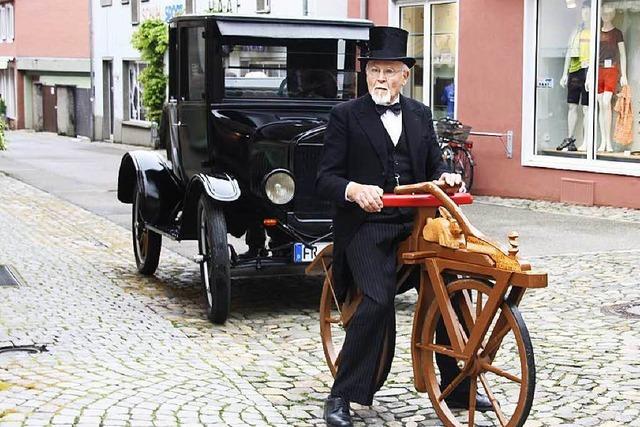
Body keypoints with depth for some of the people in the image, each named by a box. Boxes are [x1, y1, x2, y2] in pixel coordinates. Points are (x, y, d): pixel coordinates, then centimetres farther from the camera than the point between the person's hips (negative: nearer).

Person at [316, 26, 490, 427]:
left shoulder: (420, 115, 15)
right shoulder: (346, 115, 1)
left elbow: (434, 164, 17)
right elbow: (326, 178, -5)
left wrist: (446, 176, -7)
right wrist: (354, 189, -25)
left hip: (414, 222, 5)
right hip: (366, 225, -5)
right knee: (378, 301, -22)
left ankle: (457, 389, 16)